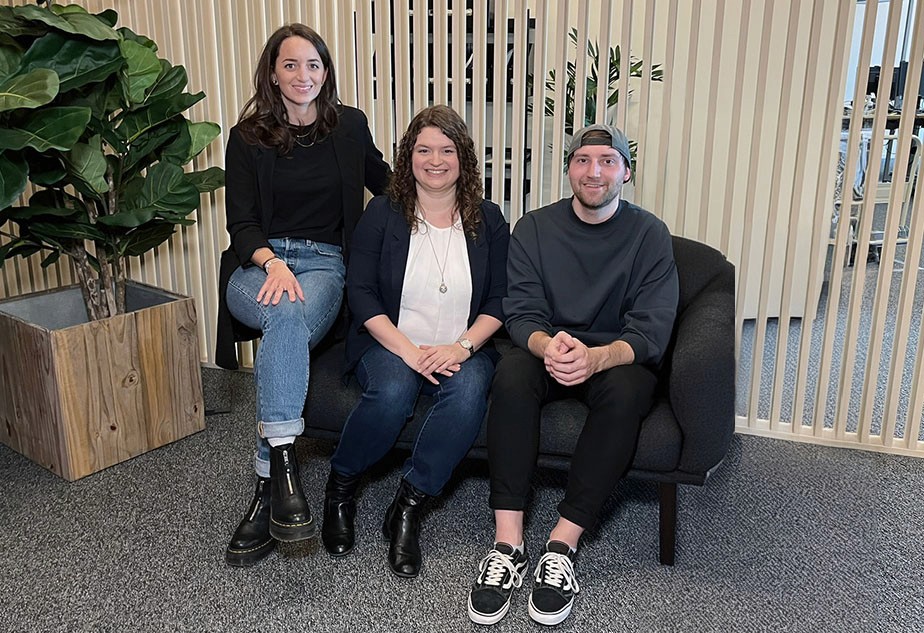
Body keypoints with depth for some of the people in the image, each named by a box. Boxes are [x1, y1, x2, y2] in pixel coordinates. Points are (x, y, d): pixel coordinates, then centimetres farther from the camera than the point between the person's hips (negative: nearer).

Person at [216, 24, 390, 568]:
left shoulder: (350, 126, 11)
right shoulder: (248, 137, 7)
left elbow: (384, 182, 28)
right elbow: (242, 224, 0)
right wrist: (271, 262, -21)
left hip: (324, 263, 0)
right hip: (258, 265, 0)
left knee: (290, 324, -35)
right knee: (286, 314, -38)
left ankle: (268, 491, -34)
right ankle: (284, 468, -40)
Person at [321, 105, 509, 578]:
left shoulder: (488, 221, 7)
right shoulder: (383, 214, 3)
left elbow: (500, 299, 3)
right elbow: (360, 291, -4)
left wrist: (463, 345, -15)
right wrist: (408, 350, -17)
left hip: (463, 349, 1)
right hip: (391, 342, -1)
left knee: (468, 393, -33)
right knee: (392, 394, -33)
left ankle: (408, 508, -17)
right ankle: (339, 489, -4)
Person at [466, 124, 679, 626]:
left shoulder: (649, 235, -4)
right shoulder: (533, 230, 1)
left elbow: (651, 331, -12)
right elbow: (522, 314, -6)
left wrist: (597, 357, -34)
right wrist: (547, 345, -31)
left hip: (618, 357, -1)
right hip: (546, 348, 1)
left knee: (625, 391, -35)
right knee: (511, 373, -32)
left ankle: (561, 546, -30)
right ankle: (507, 546, -30)